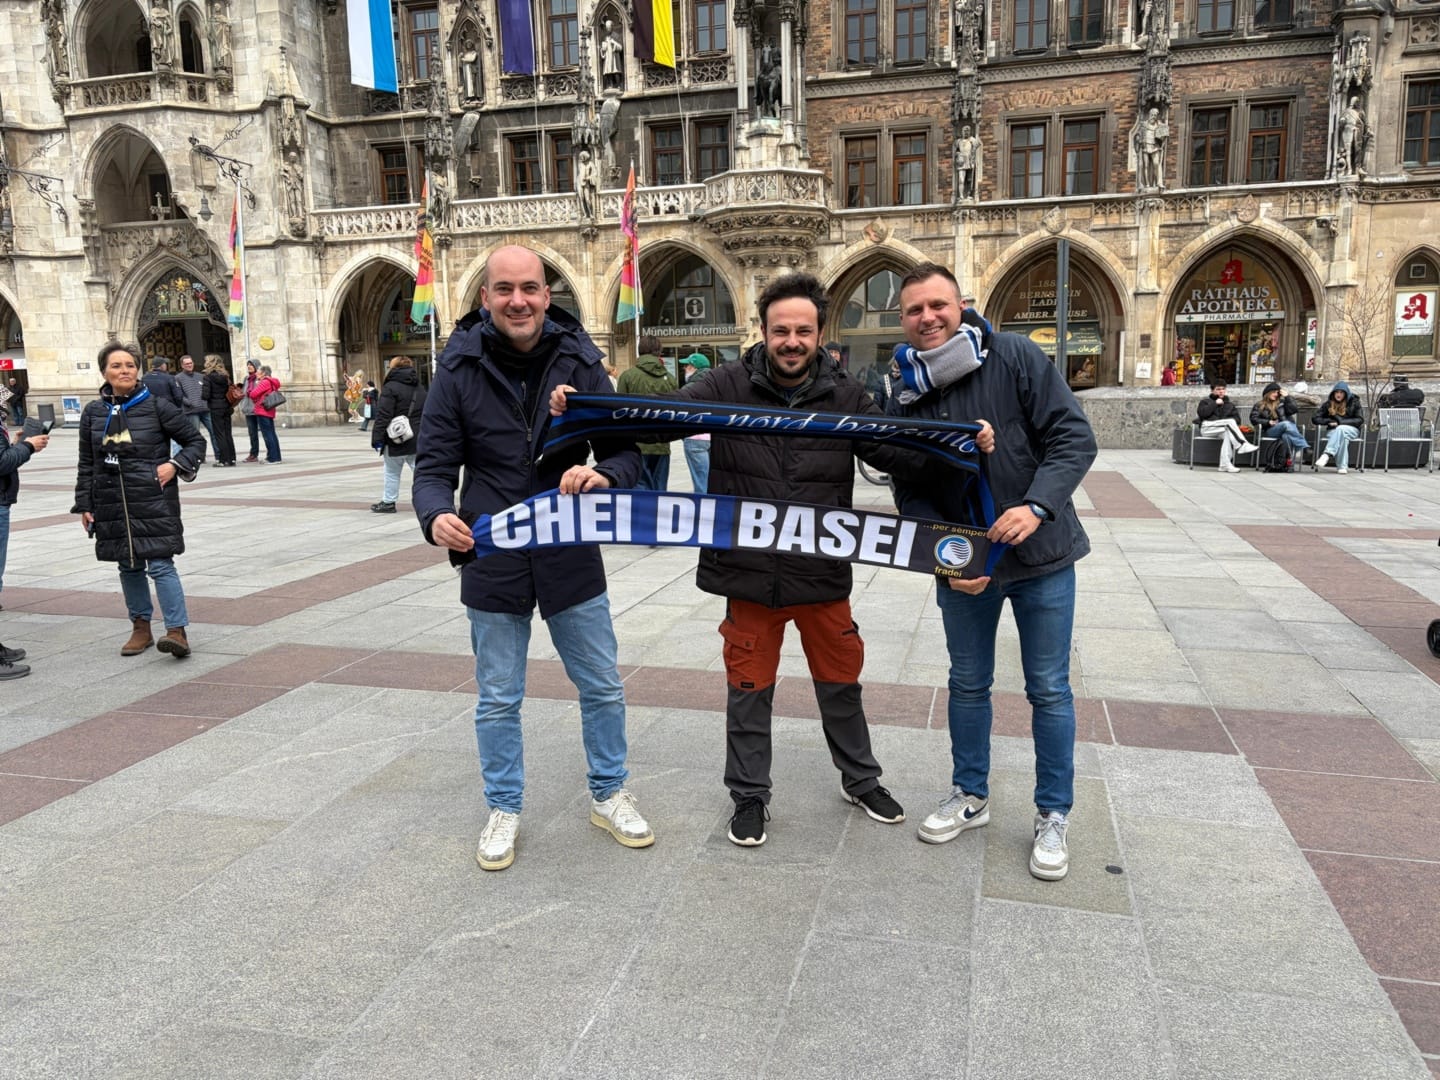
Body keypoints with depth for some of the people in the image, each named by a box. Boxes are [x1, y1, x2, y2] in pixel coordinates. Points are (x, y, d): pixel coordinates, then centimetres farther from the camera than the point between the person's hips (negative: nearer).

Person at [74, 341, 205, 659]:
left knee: (160, 565, -10)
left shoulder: (157, 405, -4)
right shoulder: (93, 413, 7)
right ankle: (141, 628, 25)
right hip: (112, 504, 4)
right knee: (129, 568, 13)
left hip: (154, 501, -4)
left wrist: (176, 465, -13)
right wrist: (84, 505, 9)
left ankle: (177, 631, -9)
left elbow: (195, 440, 3)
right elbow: (86, 464, 12)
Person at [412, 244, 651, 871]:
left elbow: (626, 450, -3)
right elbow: (434, 465, -5)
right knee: (498, 700, 13)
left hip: (571, 559, 1)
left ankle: (608, 795, 36)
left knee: (602, 687, 14)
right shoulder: (459, 371, -6)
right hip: (492, 562, -1)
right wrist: (436, 515, -28)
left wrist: (604, 475, -27)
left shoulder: (580, 364, -4)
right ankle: (504, 809, 34)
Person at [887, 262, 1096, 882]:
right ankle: (970, 795, 36)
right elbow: (911, 495, -2)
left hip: (1041, 555, -3)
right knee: (968, 684, 16)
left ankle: (1053, 815, 23)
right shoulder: (906, 396, -3)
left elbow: (1073, 436, -14)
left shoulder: (1016, 359, -11)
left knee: (1049, 689, 6)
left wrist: (1037, 505, -29)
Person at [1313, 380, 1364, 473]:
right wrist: (1330, 422, -11)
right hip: (1333, 431, 1)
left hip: (1352, 430, -1)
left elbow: (1360, 420, 0)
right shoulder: (1329, 404, 9)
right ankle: (1342, 466, -47)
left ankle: (1327, 455, -55)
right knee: (1342, 437, -36)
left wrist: (1341, 422, -13)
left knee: (1340, 429, -38)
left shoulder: (1354, 402, 5)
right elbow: (1316, 418, 7)